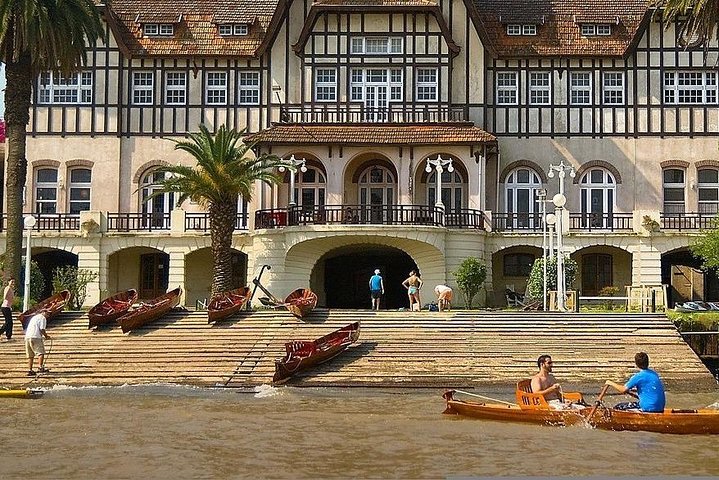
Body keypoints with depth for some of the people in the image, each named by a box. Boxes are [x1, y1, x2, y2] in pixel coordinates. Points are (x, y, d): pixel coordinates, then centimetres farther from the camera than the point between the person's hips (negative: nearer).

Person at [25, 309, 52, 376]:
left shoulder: (34, 317, 29)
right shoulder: (43, 318, 3)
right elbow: (42, 329, -10)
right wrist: (46, 336, 6)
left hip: (27, 337, 8)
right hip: (35, 337, -8)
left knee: (30, 355, 10)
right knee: (41, 352, -5)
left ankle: (30, 370, 7)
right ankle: (41, 367, -17)